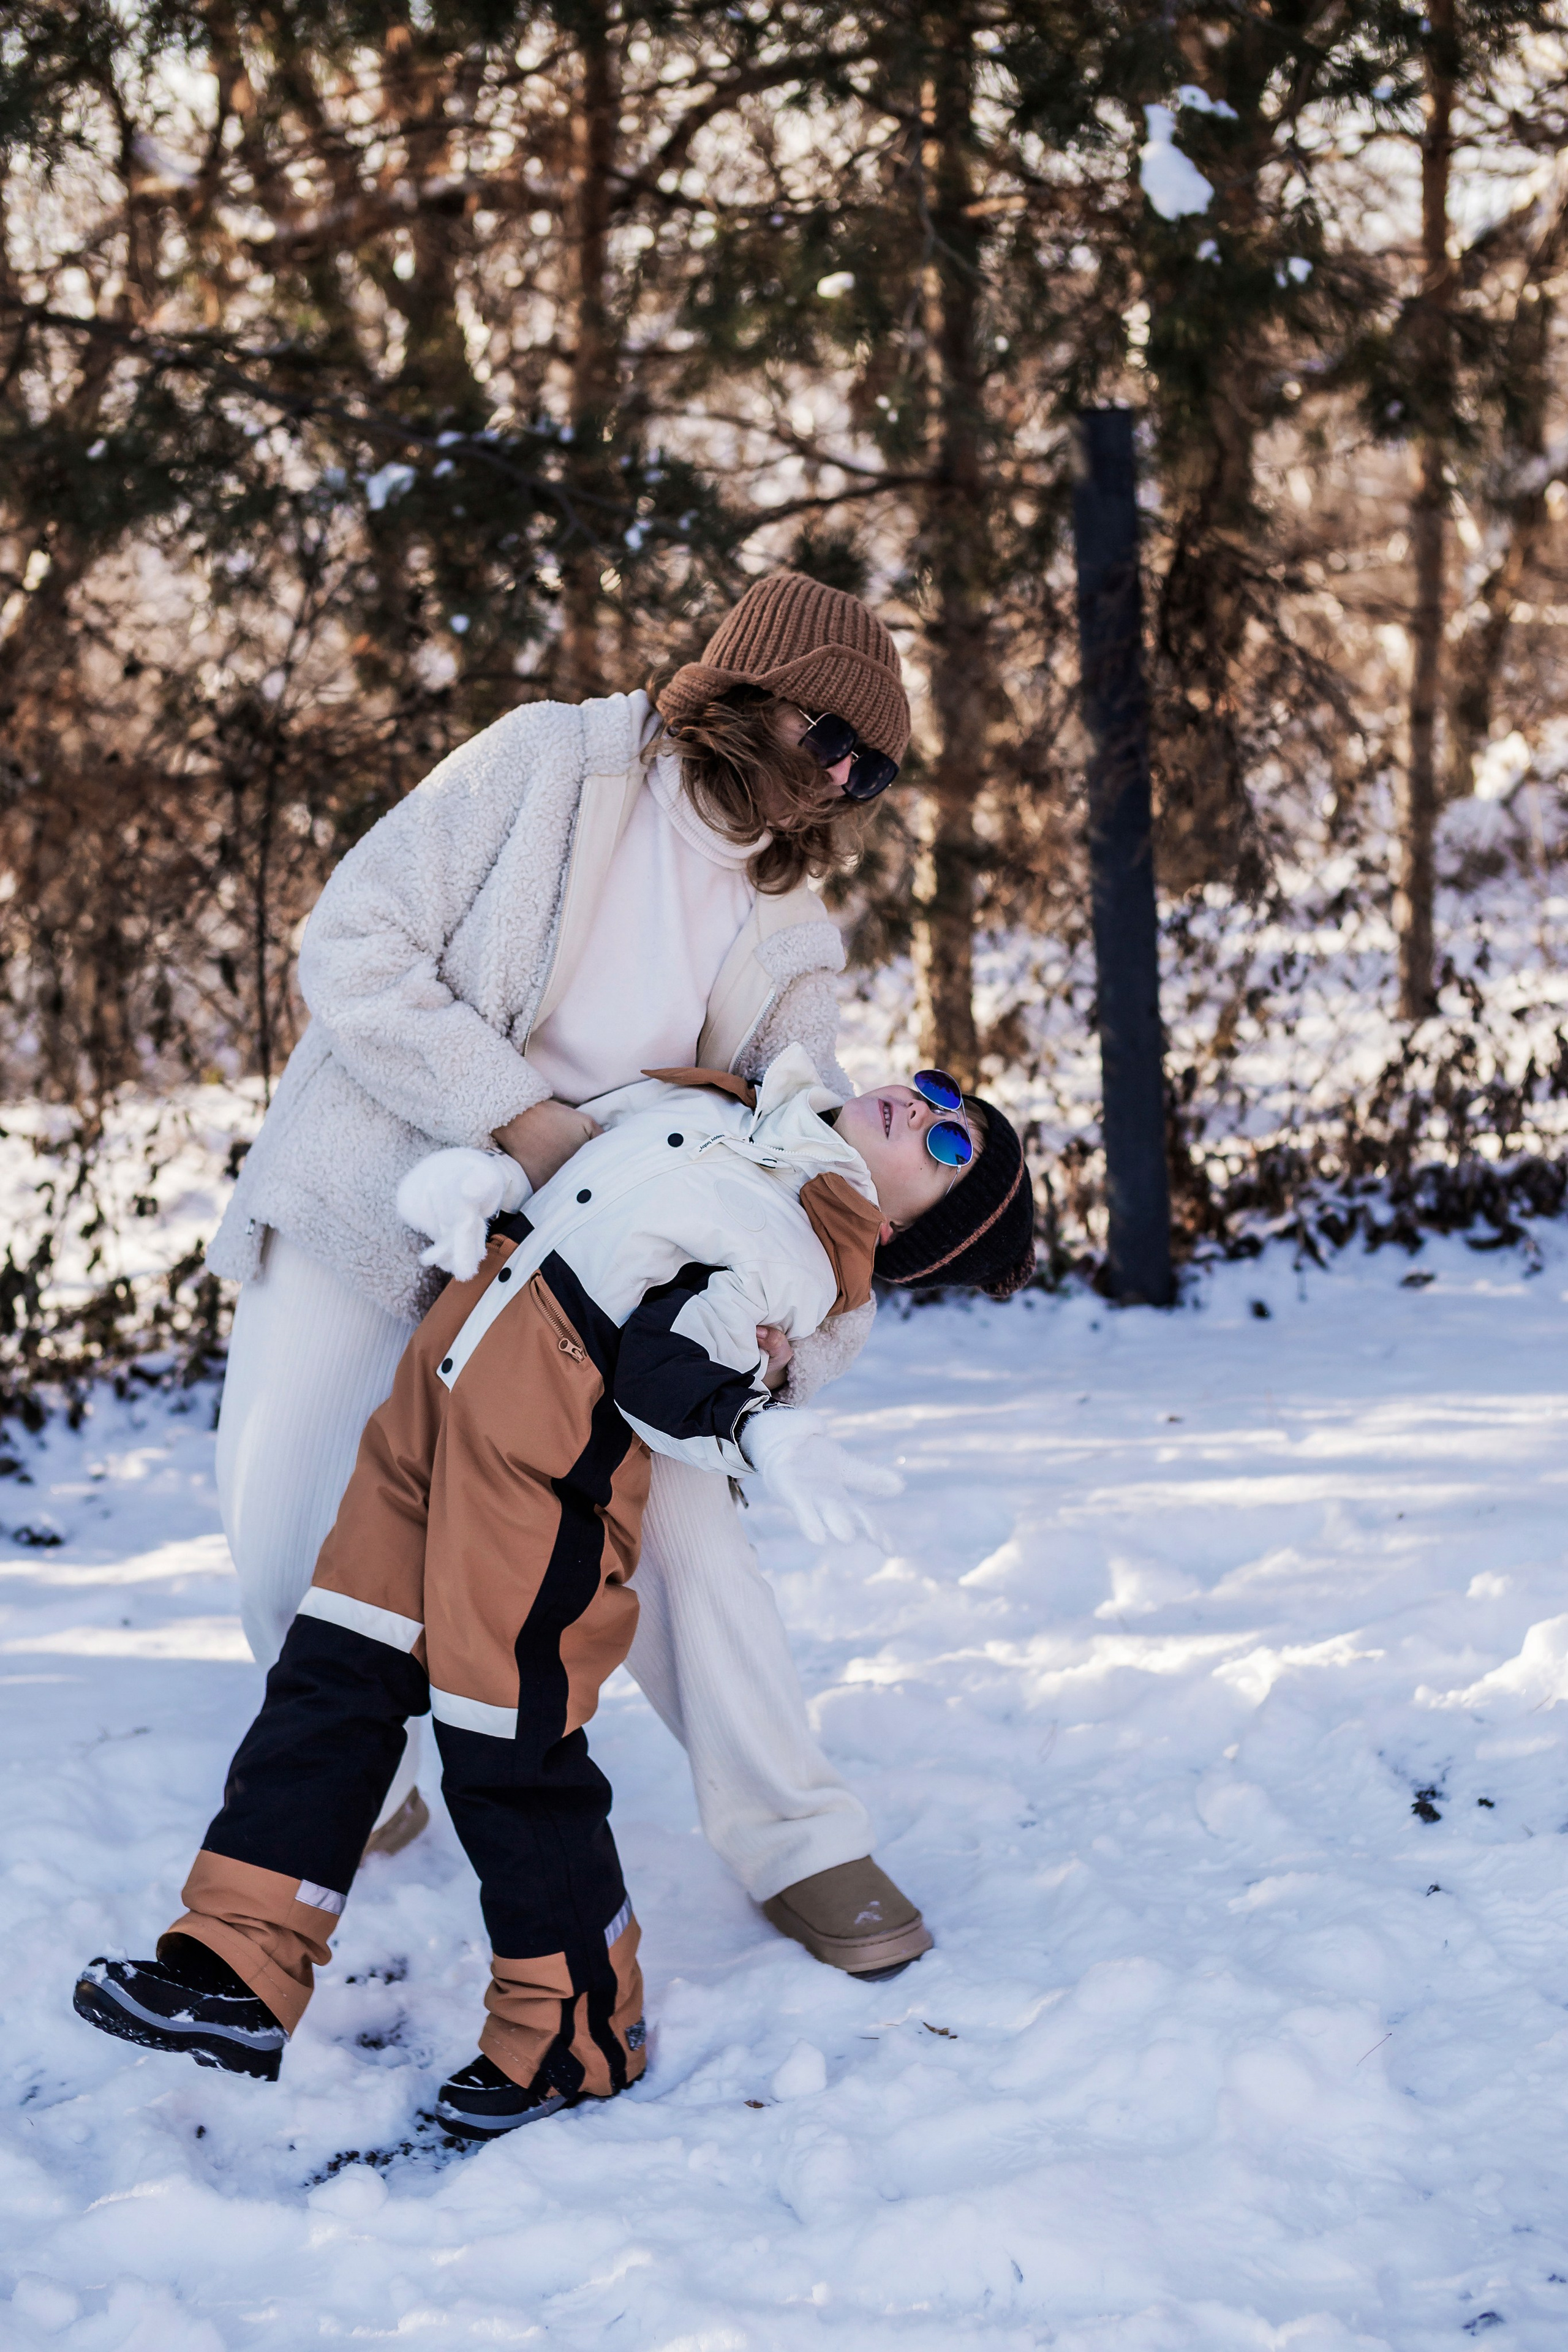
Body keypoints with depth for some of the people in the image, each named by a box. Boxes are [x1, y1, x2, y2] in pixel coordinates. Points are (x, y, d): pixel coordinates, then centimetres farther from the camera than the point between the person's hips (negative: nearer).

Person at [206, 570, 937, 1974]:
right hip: (367, 1215, -2)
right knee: (295, 1549, -4)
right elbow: (352, 948, -17)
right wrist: (517, 1111, -24)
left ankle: (798, 1843, -2)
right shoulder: (551, 765, -13)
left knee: (670, 1508, -13)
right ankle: (359, 1802, 23)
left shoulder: (792, 936, 1)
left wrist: (811, 1320, -22)